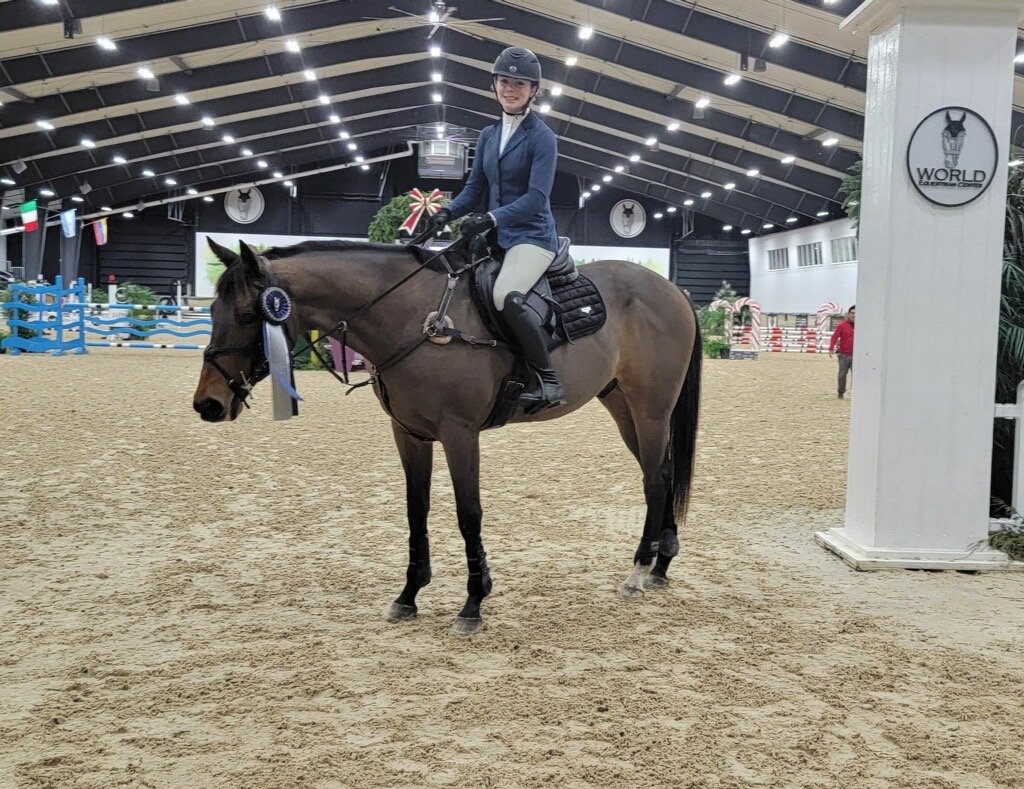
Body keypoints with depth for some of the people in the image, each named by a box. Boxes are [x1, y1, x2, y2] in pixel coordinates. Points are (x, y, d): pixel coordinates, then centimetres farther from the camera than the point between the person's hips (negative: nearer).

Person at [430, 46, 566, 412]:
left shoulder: (541, 137, -7)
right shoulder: (488, 135, 14)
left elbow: (537, 197, -16)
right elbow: (474, 187, 14)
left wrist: (492, 218, -29)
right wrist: (449, 212, -6)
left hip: (531, 235, -8)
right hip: (495, 236, 8)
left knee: (506, 296, -34)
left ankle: (548, 380, -23)